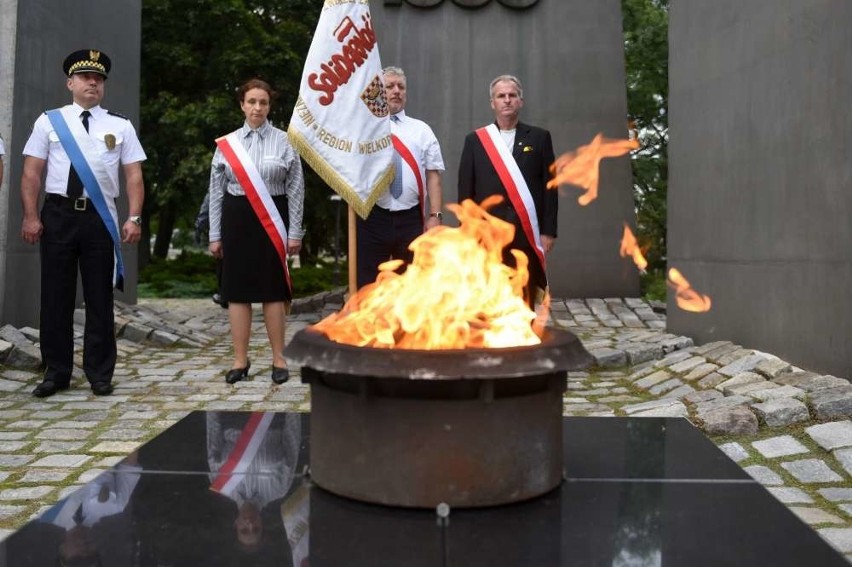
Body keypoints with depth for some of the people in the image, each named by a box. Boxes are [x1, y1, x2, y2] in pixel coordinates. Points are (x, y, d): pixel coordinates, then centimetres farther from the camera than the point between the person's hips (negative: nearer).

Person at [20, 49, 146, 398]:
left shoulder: (120, 126, 8)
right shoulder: (49, 122, 7)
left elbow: (134, 175, 4)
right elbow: (31, 174, 4)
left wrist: (134, 218, -7)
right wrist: (31, 217, -6)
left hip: (100, 217, 0)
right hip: (58, 215, 0)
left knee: (100, 298, 6)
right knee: (56, 296, 5)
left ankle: (100, 374, 16)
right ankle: (56, 372, 17)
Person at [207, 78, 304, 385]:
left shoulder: (284, 142, 0)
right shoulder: (226, 143, 6)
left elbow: (295, 189, 1)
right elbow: (216, 191, 8)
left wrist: (294, 232, -3)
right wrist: (215, 235, 5)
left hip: (271, 220, -2)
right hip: (236, 219, 2)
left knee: (272, 289, 2)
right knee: (237, 289, 4)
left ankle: (279, 359, 13)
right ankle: (240, 360, 14)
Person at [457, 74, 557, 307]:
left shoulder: (539, 137, 8)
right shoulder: (474, 140, 8)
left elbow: (549, 187, 5)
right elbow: (465, 191, 6)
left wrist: (548, 231, -2)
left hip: (527, 234, 0)